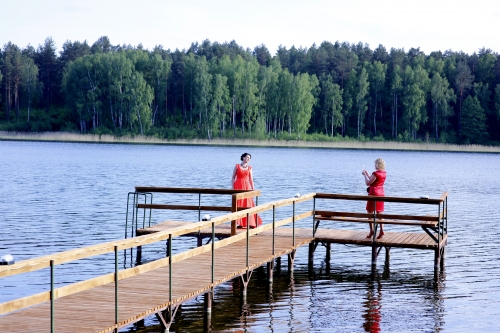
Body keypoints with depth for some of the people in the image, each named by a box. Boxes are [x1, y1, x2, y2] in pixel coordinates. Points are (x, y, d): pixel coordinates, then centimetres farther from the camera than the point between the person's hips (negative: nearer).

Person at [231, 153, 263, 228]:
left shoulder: (249, 168, 10)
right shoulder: (237, 166, 4)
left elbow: (251, 179, 10)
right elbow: (233, 178, 4)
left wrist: (253, 189, 4)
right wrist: (232, 188, -4)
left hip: (247, 187, 2)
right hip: (238, 186, -2)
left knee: (248, 205, -1)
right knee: (238, 205, 0)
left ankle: (250, 223, 1)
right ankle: (240, 223, 4)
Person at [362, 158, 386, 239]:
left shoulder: (375, 173, -19)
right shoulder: (384, 173, 7)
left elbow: (368, 183, -14)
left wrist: (365, 175, -1)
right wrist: (367, 174, 20)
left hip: (373, 194, -7)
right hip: (381, 194, 7)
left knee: (370, 212, 4)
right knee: (379, 213, 10)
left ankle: (371, 230, 1)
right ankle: (381, 230, 2)